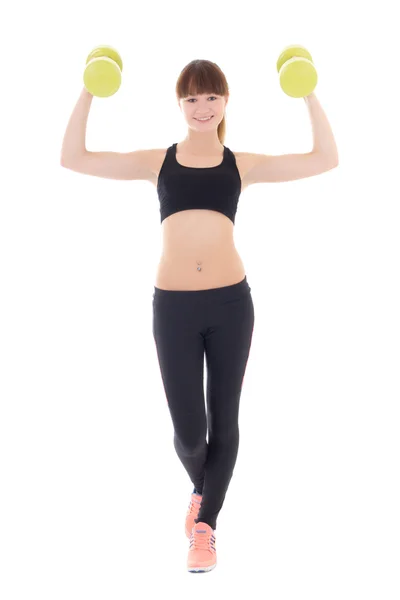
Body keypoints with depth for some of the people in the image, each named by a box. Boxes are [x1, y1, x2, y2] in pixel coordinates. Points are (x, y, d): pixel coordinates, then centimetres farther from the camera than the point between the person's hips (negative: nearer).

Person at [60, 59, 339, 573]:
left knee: (223, 419, 8)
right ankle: (201, 490, 35)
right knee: (188, 428, 0)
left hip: (231, 302, 1)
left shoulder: (242, 164, 7)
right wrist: (89, 92, -3)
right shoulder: (158, 162, 8)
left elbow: (326, 159, 1)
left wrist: (308, 94, -4)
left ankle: (206, 523, 26)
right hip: (173, 304, 0)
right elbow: (73, 158, 2)